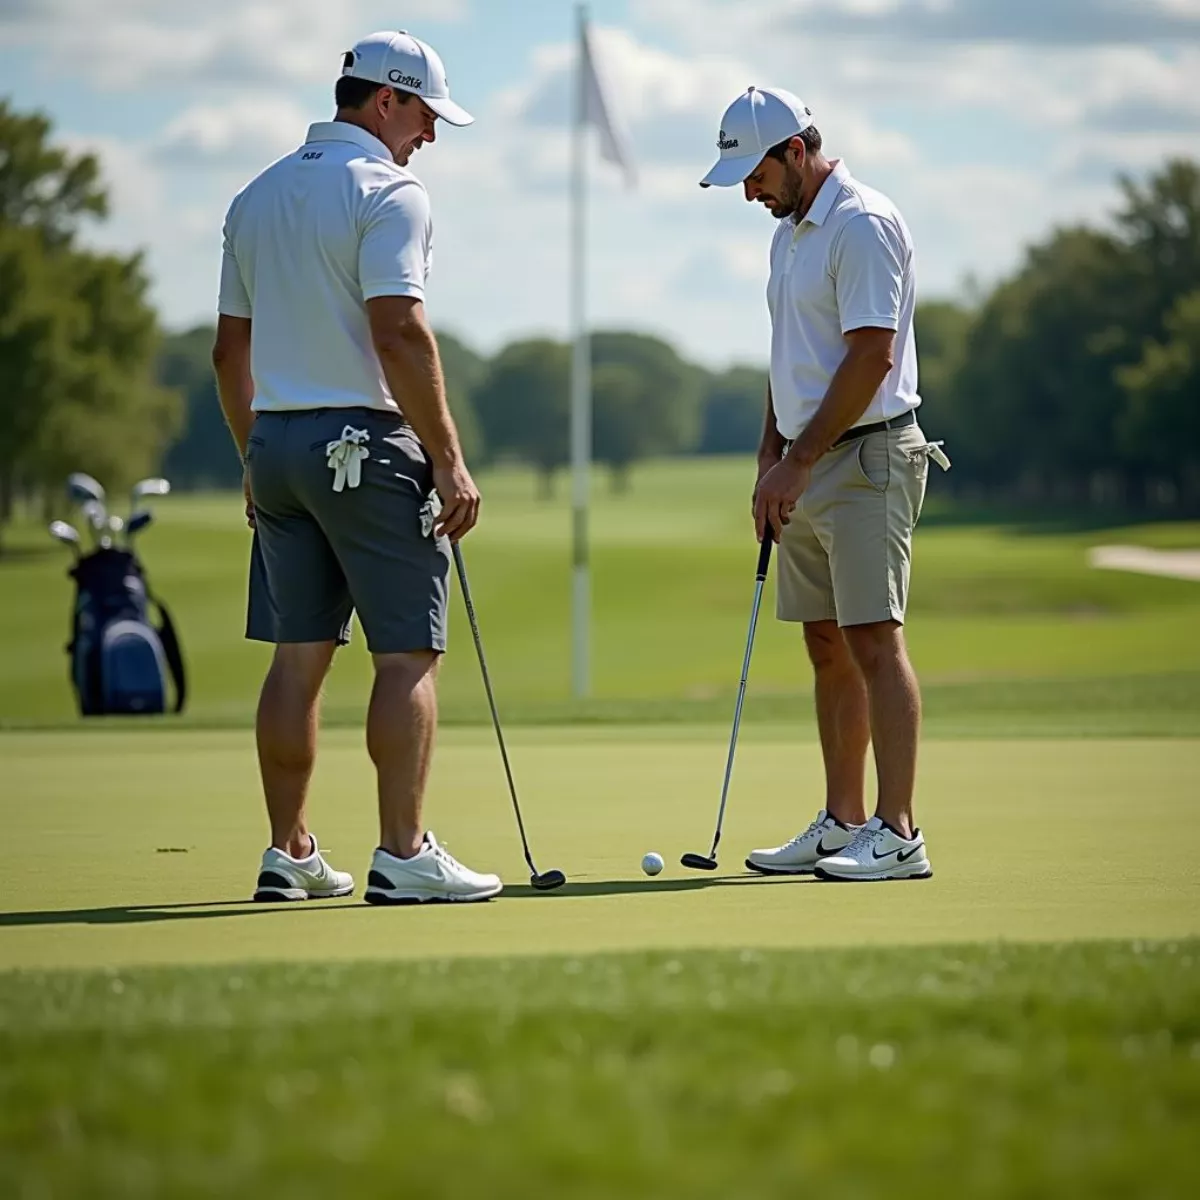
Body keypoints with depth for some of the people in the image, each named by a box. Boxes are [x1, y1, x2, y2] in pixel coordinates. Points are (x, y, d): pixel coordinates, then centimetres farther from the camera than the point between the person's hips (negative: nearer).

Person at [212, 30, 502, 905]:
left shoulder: (256, 198, 14)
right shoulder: (387, 192, -11)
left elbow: (231, 349, 16)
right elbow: (400, 336, -20)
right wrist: (450, 461, -17)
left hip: (277, 442, 8)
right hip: (368, 443, -8)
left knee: (298, 655, 9)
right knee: (408, 654, -3)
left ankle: (289, 855, 10)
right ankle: (403, 856, -7)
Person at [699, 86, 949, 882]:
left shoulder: (863, 226, -14)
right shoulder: (791, 232, 16)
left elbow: (871, 355, -19)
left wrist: (799, 460, -17)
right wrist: (772, 458, 14)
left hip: (865, 458, -10)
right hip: (809, 466, 10)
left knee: (874, 640, -12)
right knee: (827, 646, 10)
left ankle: (898, 834, -13)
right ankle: (843, 824, 15)